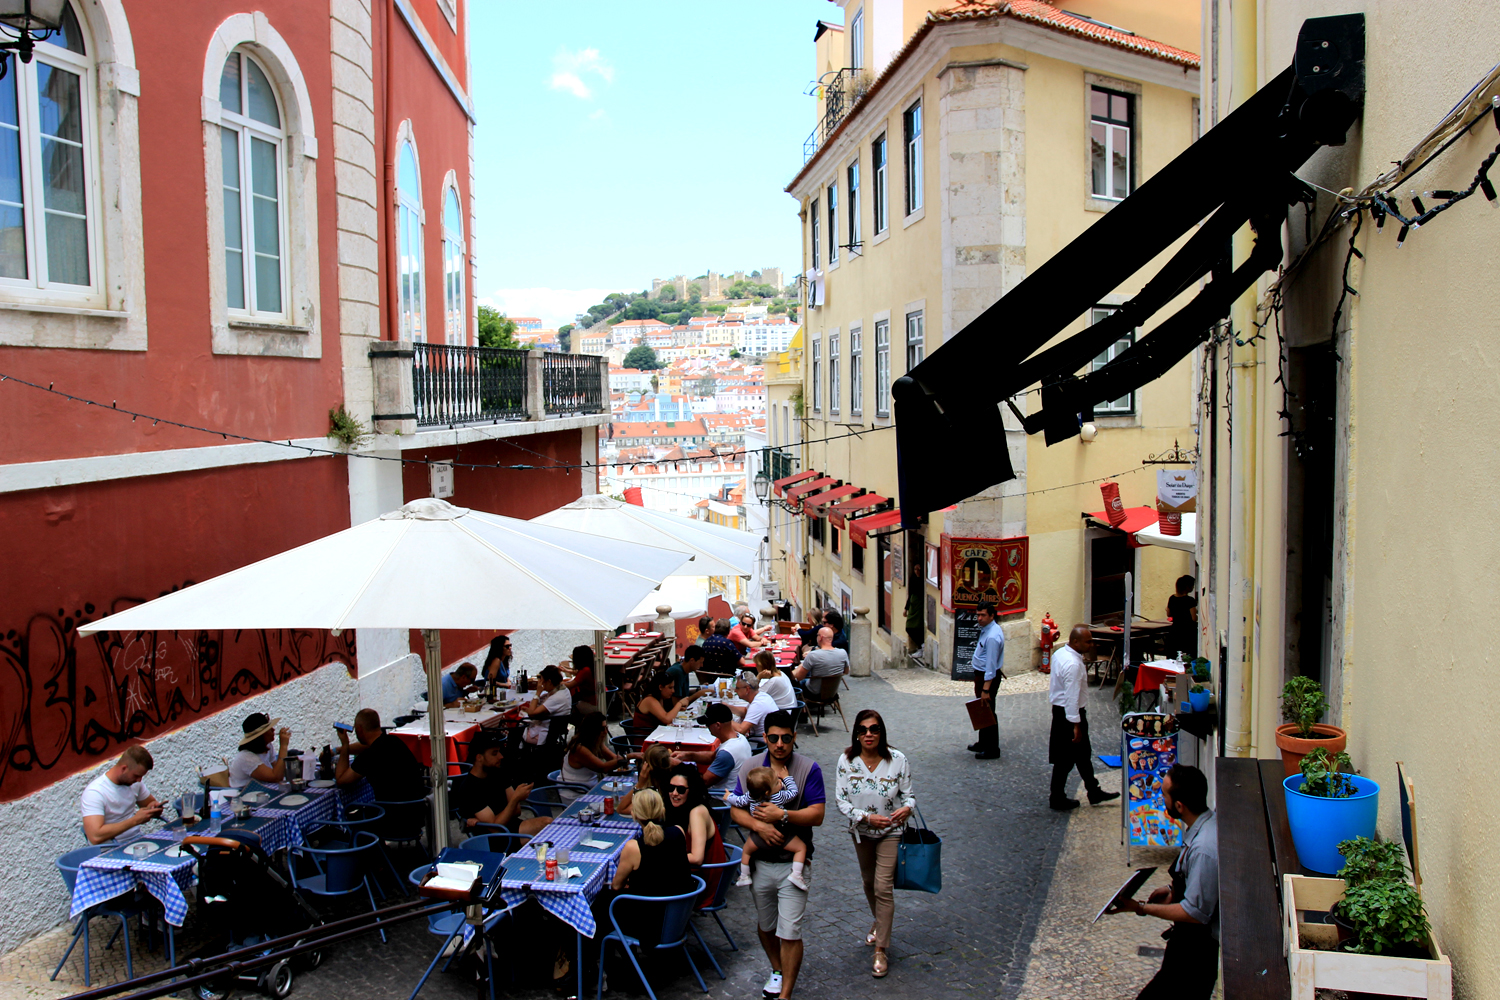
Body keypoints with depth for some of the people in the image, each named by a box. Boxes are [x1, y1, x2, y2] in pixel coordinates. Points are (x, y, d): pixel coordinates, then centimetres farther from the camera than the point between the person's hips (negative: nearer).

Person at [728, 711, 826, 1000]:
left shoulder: (809, 769, -8)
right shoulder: (749, 768, 1)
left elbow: (817, 814, -13)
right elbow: (736, 810, -1)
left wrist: (782, 815, -23)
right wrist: (760, 826, -19)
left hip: (794, 861, -3)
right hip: (759, 861, 4)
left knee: (790, 931, -6)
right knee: (765, 925, 20)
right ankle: (777, 970, 45)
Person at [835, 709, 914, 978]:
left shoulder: (897, 760, -18)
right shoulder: (846, 760, -15)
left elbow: (908, 793, -7)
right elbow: (841, 800, -13)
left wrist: (906, 808, -30)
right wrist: (867, 817, -26)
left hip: (891, 830, -3)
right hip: (861, 831, 3)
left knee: (883, 887, -9)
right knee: (869, 881, 21)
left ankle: (880, 949, 2)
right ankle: (879, 922, 49)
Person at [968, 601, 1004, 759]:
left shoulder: (992, 636, -26)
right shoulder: (987, 629, 4)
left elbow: (991, 664, -26)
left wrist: (986, 689, -26)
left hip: (988, 677, -10)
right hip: (981, 674, 10)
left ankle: (992, 750, 12)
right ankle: (984, 743, 35)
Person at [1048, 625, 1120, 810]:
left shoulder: (1060, 654, 3)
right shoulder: (1073, 665, -28)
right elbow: (1072, 697, -28)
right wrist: (1076, 725, -25)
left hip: (1059, 709, 10)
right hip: (1070, 713, -10)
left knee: (1083, 753, 21)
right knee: (1066, 759, 4)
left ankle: (1094, 792, 34)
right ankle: (1058, 800, 17)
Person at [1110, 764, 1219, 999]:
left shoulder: (1204, 850, -34)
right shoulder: (1211, 821, -4)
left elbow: (1195, 913, -26)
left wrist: (1142, 908, -20)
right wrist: (1173, 889, 4)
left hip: (1197, 944, -9)